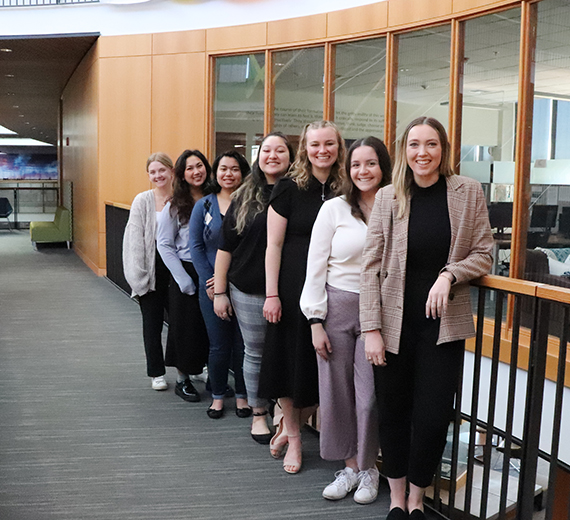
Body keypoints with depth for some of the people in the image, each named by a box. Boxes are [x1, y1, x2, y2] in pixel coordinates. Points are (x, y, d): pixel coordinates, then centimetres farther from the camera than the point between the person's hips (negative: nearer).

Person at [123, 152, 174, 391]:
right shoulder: (143, 201, -4)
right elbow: (135, 239, -6)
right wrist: (138, 275, -12)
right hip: (151, 271, -1)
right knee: (152, 324, 9)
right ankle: (156, 373, 23)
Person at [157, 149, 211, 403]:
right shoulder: (175, 206, -4)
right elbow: (164, 244, -3)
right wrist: (184, 279, -9)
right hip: (186, 271, -2)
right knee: (186, 328, 4)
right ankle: (182, 380, 20)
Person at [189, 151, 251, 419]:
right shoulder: (204, 205, 6)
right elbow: (196, 246, 4)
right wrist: (209, 282, -5)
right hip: (211, 287, 1)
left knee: (242, 344, 6)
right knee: (218, 345, 6)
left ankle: (242, 395, 23)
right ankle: (218, 396, 23)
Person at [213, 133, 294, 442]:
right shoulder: (244, 197, 4)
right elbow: (226, 246, 6)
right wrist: (219, 292, 2)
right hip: (249, 292, 1)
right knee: (255, 353, 9)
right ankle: (258, 414, 24)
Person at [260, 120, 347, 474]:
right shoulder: (289, 189, -3)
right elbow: (274, 245, -4)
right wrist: (272, 294, -9)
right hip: (294, 288, -2)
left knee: (323, 362, 6)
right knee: (292, 355, 6)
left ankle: (293, 424, 29)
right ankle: (292, 432, 26)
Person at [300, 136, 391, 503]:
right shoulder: (334, 208, -1)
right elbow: (316, 268, -1)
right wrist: (316, 322, -4)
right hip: (337, 307, 1)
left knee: (369, 394, 1)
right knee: (337, 390, 6)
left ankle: (368, 469, 22)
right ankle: (350, 466, 25)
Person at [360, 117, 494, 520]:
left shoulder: (468, 192, 0)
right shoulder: (388, 197, -1)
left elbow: (483, 254, 4)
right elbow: (371, 266, -3)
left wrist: (449, 274, -16)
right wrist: (371, 329, -8)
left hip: (444, 324, 0)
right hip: (394, 324, 0)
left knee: (433, 418, 1)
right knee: (394, 412, 10)